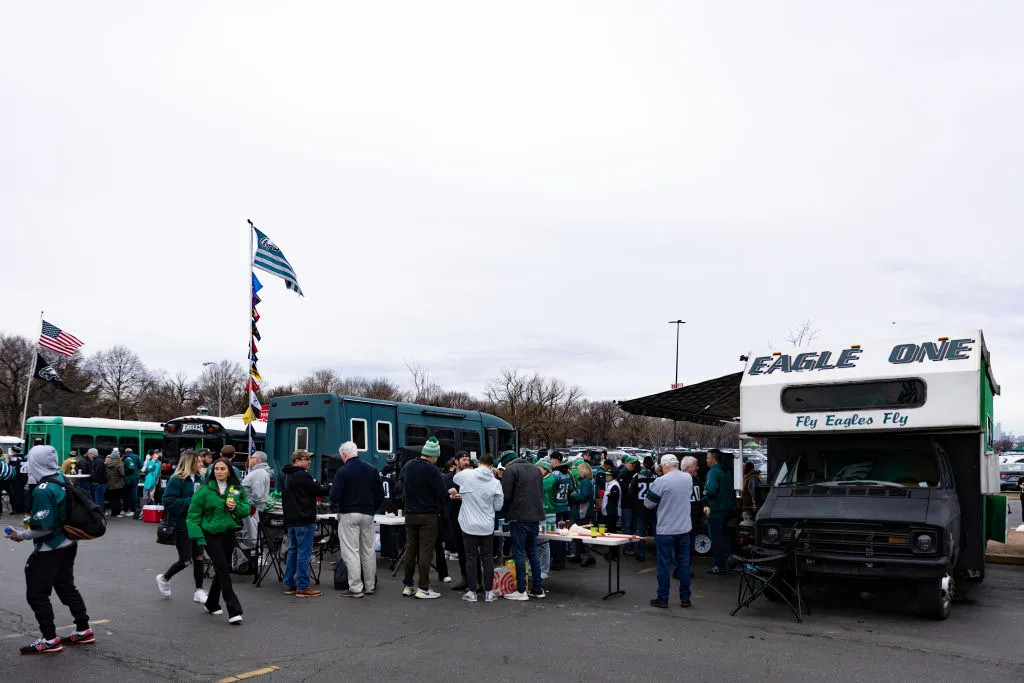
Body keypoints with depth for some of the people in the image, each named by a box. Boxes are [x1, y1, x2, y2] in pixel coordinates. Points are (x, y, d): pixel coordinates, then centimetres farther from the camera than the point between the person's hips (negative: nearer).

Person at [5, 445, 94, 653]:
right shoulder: (62, 481, 2)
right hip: (67, 545, 9)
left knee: (36, 594, 4)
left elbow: (44, 527, -22)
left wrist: (21, 536, -8)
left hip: (50, 550, -9)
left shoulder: (43, 490, -24)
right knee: (66, 588, 19)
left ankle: (50, 640, 10)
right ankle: (83, 630, 27)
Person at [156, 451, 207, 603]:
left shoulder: (198, 479, 8)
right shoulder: (176, 480, -15)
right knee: (186, 561, -1)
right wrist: (191, 502, -23)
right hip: (182, 526, -7)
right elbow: (169, 502, -21)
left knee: (199, 557, 8)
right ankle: (164, 579, 27)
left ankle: (199, 591, 19)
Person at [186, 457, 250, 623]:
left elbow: (247, 509, 8)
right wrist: (197, 535, -12)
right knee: (223, 570, -11)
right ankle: (234, 610, -9)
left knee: (222, 570, 15)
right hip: (211, 535, -5)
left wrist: (236, 507, -13)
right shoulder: (204, 490, -8)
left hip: (229, 533, 5)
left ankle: (211, 604, 35)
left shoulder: (237, 489, 4)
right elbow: (193, 514, -5)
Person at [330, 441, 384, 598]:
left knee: (351, 551, 0)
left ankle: (355, 588, 0)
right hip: (368, 515, 5)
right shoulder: (372, 469, 5)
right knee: (368, 550, 12)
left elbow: (335, 497, -14)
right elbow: (380, 495, 6)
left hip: (349, 515, -5)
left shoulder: (343, 471, -11)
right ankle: (370, 586, 20)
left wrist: (332, 490, 6)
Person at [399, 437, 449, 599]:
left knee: (410, 549, 13)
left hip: (410, 514, 6)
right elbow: (443, 494, -15)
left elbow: (400, 479, 24)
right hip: (428, 515, -6)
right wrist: (440, 503, 6)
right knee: (425, 551, -1)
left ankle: (407, 586, 18)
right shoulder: (432, 469, -16)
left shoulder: (408, 465, 4)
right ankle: (423, 588, 1)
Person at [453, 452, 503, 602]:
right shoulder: (495, 483, -6)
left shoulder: (466, 475, -10)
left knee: (471, 558, 7)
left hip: (469, 525, -1)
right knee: (487, 558, 10)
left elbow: (455, 479, 13)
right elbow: (498, 506, 0)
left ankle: (472, 592, 10)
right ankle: (489, 592, 13)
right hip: (487, 526, 1)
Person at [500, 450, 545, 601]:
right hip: (535, 517, 7)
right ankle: (538, 588, 17)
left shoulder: (511, 470, -7)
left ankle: (521, 590, 1)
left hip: (519, 518, -7)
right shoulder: (536, 469, 16)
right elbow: (542, 493, 20)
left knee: (519, 554, -1)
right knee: (532, 552, 15)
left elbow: (505, 495, -12)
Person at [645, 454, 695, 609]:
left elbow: (648, 503, -10)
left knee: (664, 564, 4)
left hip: (665, 530, -5)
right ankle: (685, 599, 17)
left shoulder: (661, 481, -17)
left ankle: (662, 599, 11)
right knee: (684, 563, 12)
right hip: (684, 528, 5)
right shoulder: (688, 478, 1)